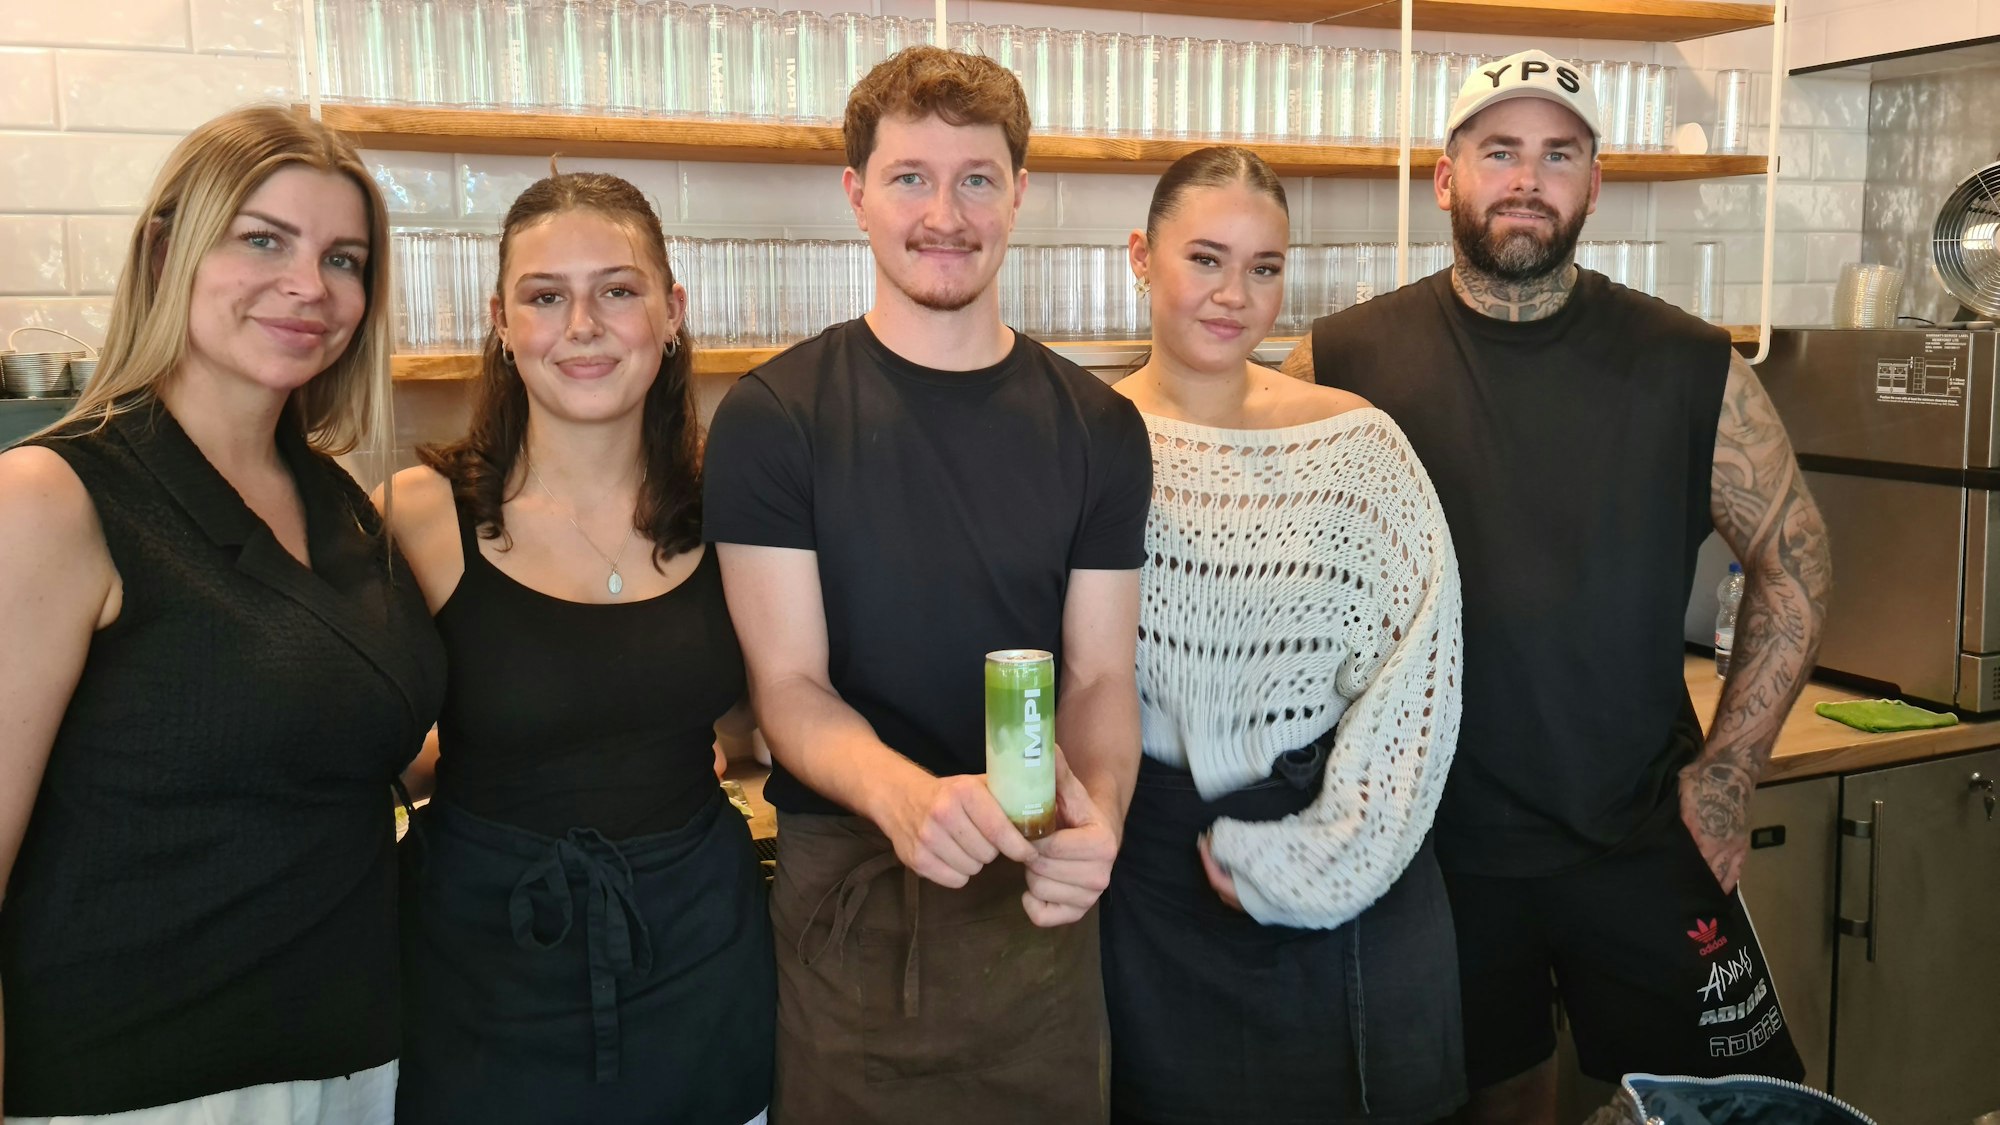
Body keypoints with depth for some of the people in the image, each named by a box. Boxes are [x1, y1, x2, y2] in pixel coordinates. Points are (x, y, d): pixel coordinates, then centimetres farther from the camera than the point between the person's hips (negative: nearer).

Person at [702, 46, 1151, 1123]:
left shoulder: (1098, 428, 1)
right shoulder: (771, 418, -7)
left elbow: (1099, 677, -1)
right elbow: (788, 682, -10)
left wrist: (1096, 811, -22)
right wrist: (902, 793, -31)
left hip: (1040, 896, 3)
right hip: (849, 894, -2)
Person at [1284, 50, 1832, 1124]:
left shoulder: (1689, 367, -2)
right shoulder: (1342, 361, -4)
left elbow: (1795, 564, 6)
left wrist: (1727, 773, 0)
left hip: (1642, 840, 1)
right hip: (1429, 844, 0)